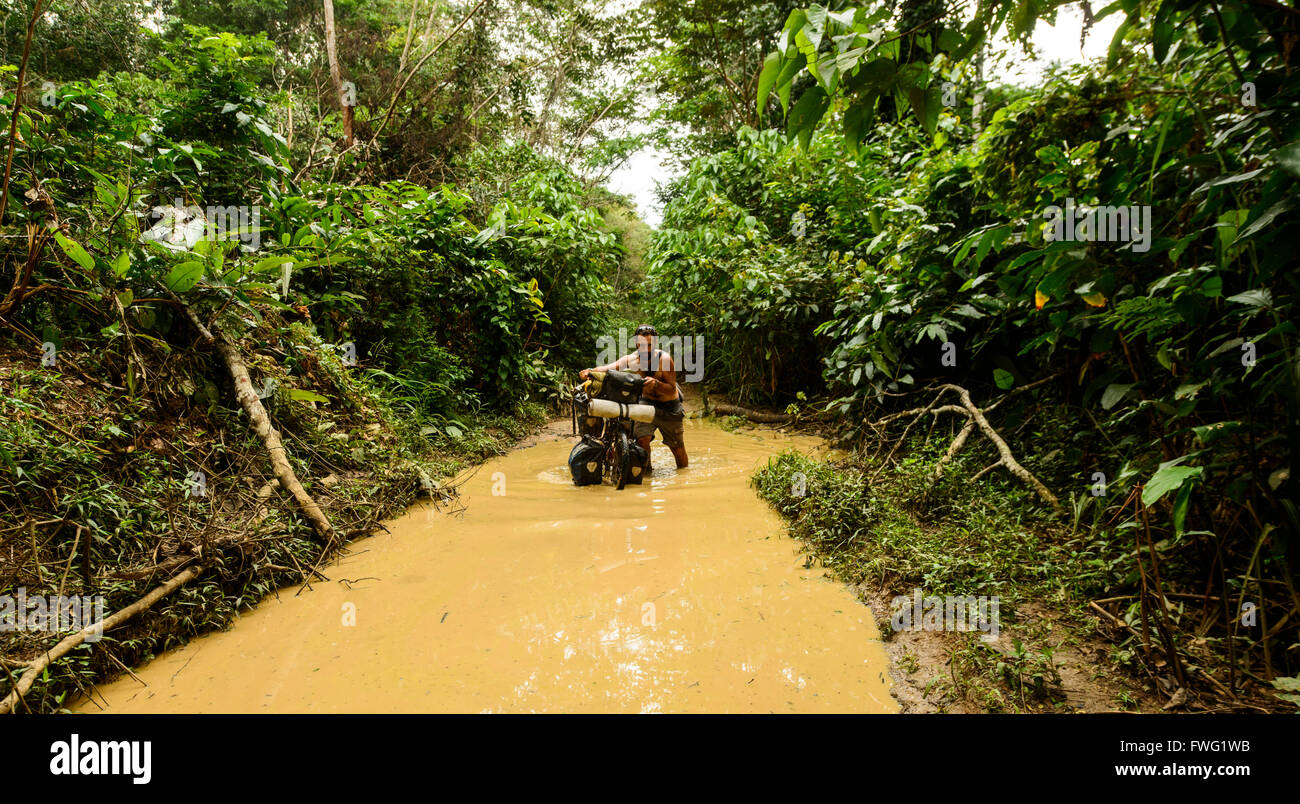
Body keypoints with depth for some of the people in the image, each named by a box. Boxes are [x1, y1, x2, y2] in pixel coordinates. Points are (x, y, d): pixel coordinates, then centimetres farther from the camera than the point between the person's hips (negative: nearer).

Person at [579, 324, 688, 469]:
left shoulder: (664, 359, -23)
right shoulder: (631, 359, -15)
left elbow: (672, 389, -24)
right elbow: (608, 368, -25)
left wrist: (656, 384, -43)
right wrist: (591, 371, -45)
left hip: (670, 407, -1)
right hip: (647, 403, 2)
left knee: (677, 447, 4)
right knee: (642, 438, -21)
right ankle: (646, 470, 1)